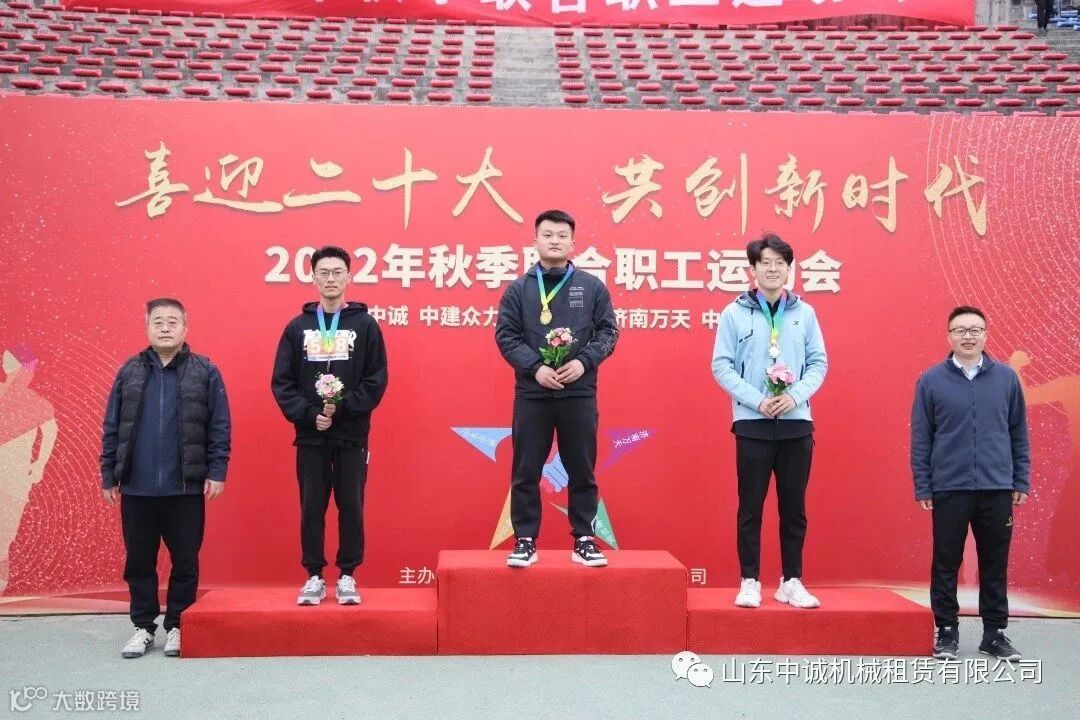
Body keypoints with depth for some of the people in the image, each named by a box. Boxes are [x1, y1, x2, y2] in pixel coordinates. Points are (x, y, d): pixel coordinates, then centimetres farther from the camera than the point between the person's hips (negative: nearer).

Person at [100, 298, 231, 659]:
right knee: (139, 561, 10)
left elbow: (220, 427, -2)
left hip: (185, 488, -2)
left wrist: (216, 471, -8)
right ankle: (143, 627, 23)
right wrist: (109, 475, 5)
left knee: (185, 560, 7)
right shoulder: (130, 372, 6)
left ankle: (178, 626, 21)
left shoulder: (205, 372, -2)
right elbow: (111, 428, 8)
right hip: (137, 488, 2)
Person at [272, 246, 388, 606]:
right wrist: (308, 414, -11)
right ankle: (314, 577, 17)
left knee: (351, 507, 4)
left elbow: (376, 380, -3)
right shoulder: (298, 326, 6)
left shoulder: (365, 324, 2)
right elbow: (282, 381, 2)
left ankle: (347, 577, 15)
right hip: (309, 436, 1)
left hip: (352, 436, -1)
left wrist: (344, 406, -15)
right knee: (312, 508, 6)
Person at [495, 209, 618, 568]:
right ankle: (525, 541, 14)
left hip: (579, 394, 0)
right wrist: (535, 367, -14)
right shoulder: (518, 288, 5)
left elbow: (608, 331, 4)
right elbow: (505, 336, 0)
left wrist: (584, 361, -12)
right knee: (526, 472, 4)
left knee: (582, 471, 7)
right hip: (531, 394, 0)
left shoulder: (592, 287, 5)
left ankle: (584, 540, 17)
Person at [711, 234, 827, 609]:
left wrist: (795, 396, -11)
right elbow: (721, 366, -3)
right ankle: (750, 582, 12)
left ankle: (791, 582, 17)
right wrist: (758, 400, -13)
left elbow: (818, 363, 5)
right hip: (752, 423, -2)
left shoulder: (804, 312, 6)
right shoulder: (734, 313, 0)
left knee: (794, 506, 7)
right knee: (751, 505, 3)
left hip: (797, 423, 2)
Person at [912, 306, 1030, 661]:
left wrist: (1022, 481, 6)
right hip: (949, 490, -1)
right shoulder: (931, 381, -1)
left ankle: (995, 632, 22)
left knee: (995, 564, 10)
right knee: (946, 564, 5)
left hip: (997, 489, 2)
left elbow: (1019, 433, 9)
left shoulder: (1006, 377, 4)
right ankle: (946, 631, 18)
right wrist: (922, 487, -2)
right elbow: (920, 438, 1)